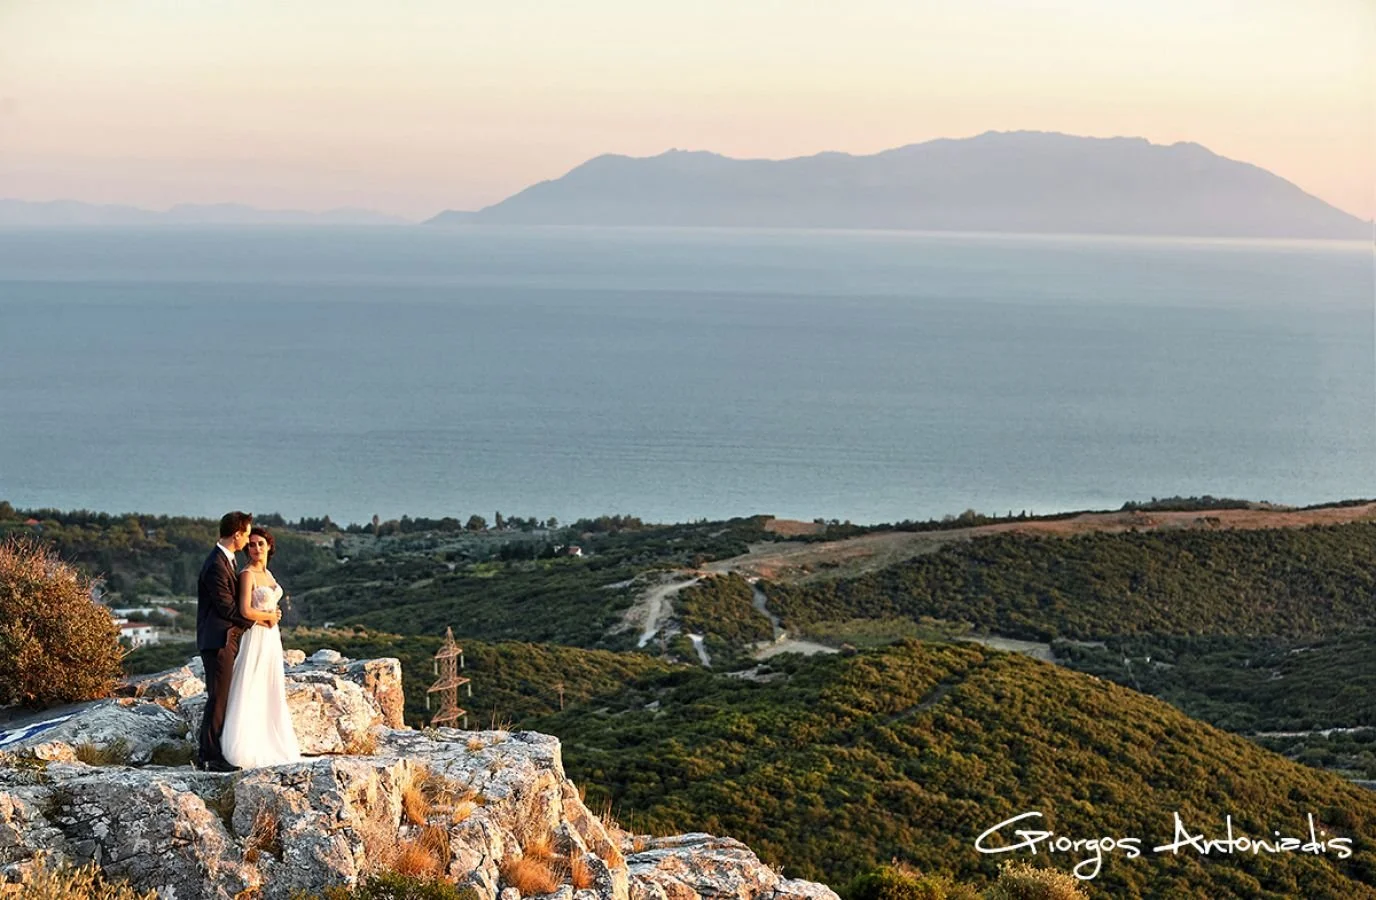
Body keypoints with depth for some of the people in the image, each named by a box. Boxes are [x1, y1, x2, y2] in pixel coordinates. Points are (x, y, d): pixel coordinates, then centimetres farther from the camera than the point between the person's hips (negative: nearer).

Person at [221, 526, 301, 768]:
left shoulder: (267, 573, 12)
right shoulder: (247, 574, -13)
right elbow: (245, 611, -22)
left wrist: (273, 616, 2)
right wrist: (270, 616, -7)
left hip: (271, 638, 9)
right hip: (255, 638, -9)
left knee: (269, 693, 11)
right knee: (251, 694, -5)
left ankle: (267, 744, 18)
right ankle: (247, 748, -1)